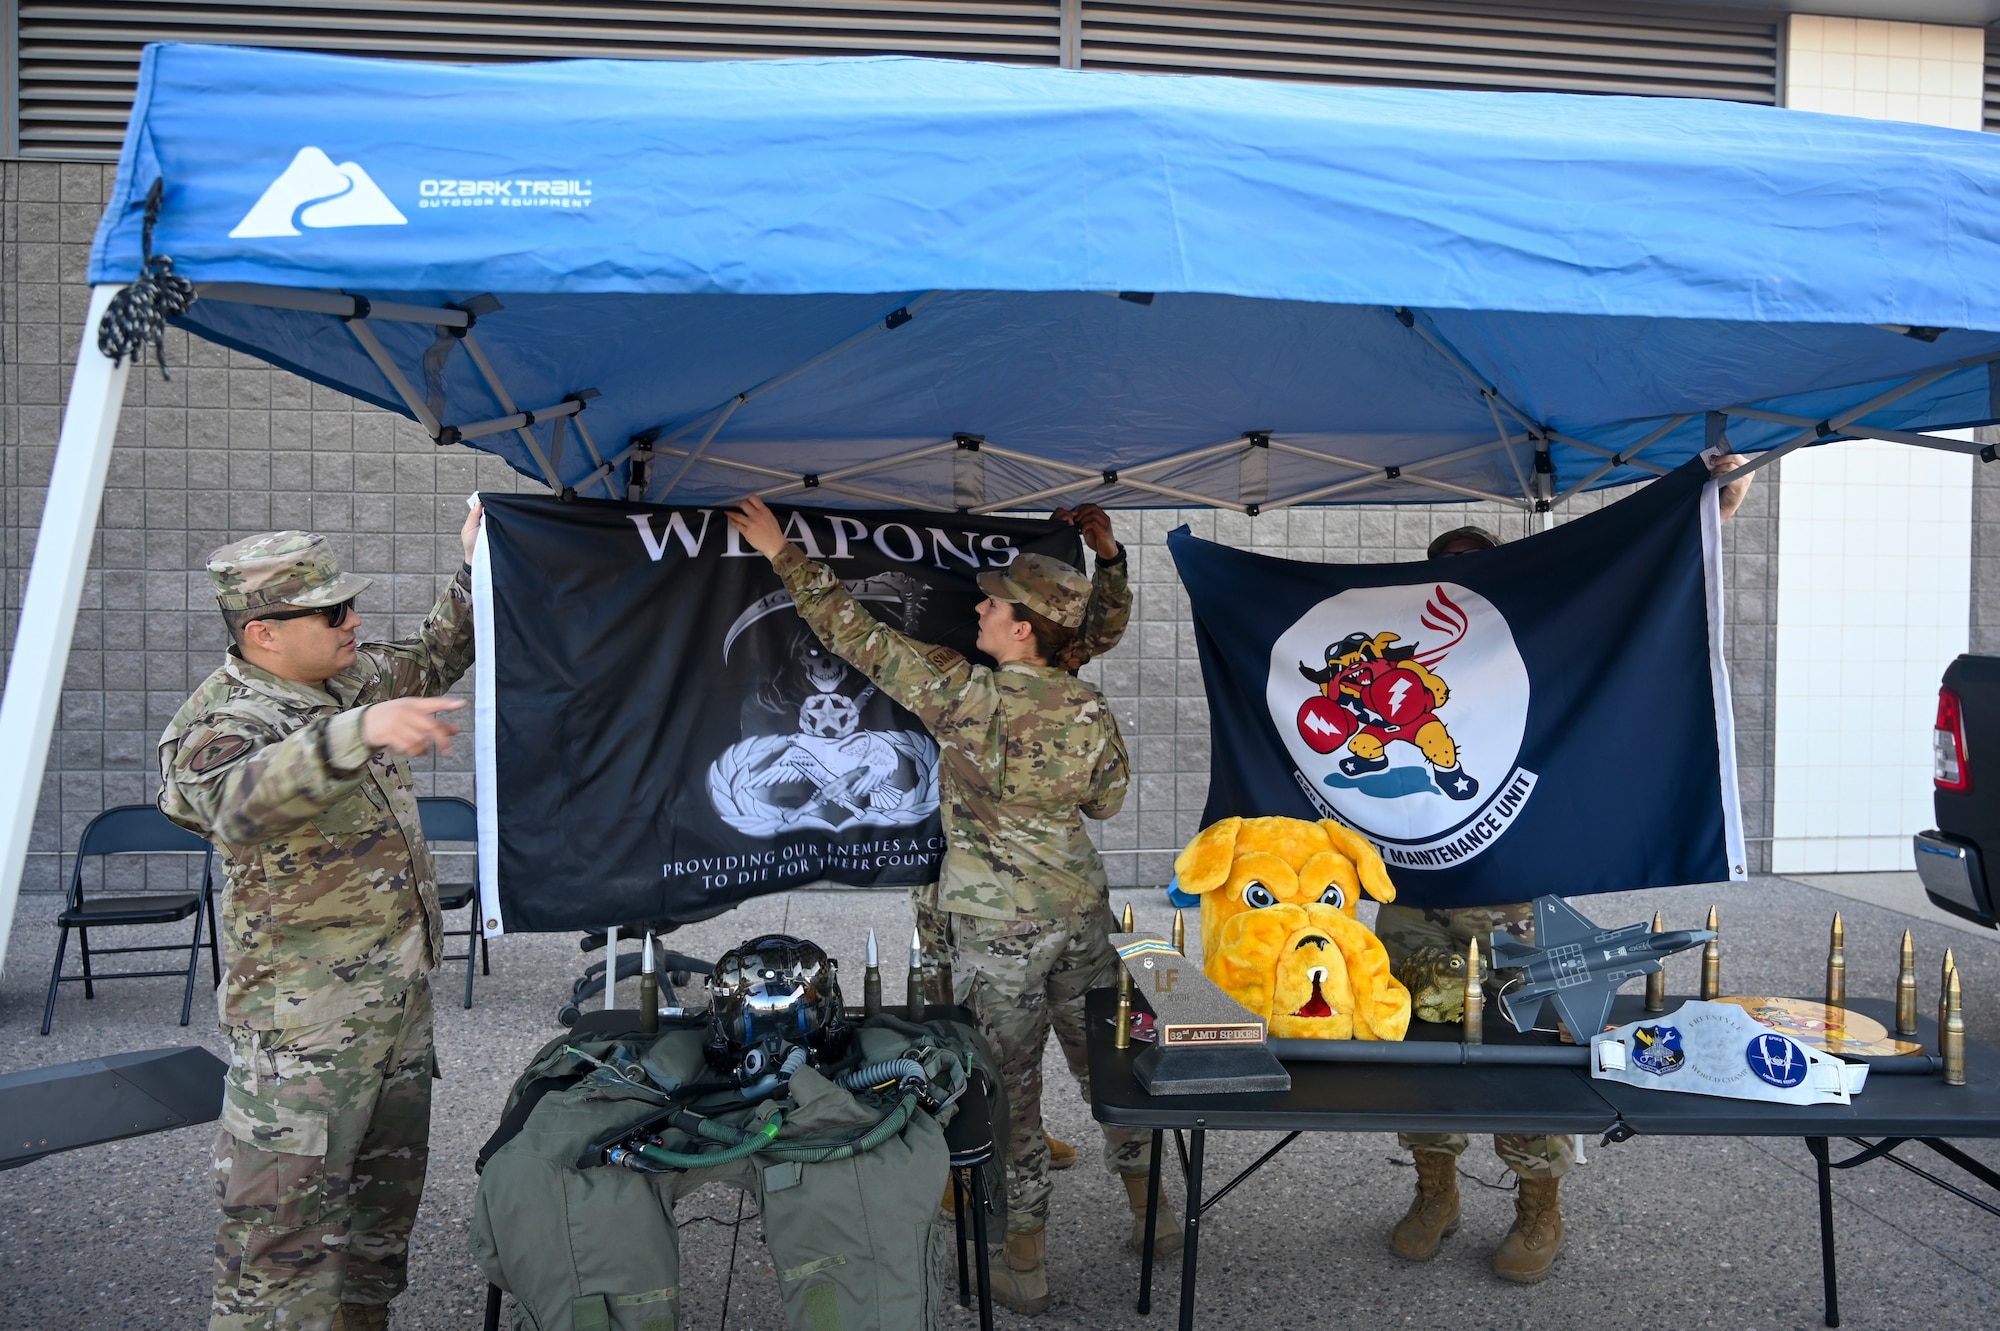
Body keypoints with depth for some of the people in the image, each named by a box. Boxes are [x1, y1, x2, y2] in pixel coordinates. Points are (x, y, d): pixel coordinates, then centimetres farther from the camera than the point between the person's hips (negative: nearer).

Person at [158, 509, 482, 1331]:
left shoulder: (353, 678, 8)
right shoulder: (218, 725, -17)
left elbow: (438, 656, 26)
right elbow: (245, 806, -40)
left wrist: (475, 569, 14)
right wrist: (359, 732, -53)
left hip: (401, 993, 9)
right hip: (304, 1022, -8)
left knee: (386, 1187, 19)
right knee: (286, 1214, -6)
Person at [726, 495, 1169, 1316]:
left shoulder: (965, 697, -16)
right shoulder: (1092, 713, -5)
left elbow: (857, 637, -10)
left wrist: (783, 554, -2)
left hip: (995, 926, -4)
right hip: (1081, 914, 4)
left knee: (1009, 1087, 7)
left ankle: (1026, 1265, 18)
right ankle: (1148, 1209, 35)